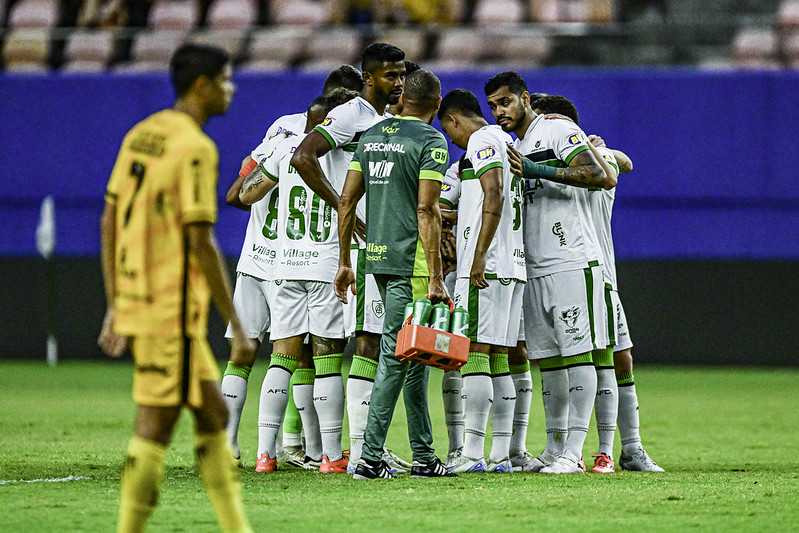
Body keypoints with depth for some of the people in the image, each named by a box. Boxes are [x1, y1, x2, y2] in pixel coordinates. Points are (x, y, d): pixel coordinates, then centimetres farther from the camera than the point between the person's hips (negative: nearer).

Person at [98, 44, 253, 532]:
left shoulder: (140, 134, 11)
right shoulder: (195, 148, -14)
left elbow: (109, 222, 14)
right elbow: (201, 241, -18)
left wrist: (115, 306, 18)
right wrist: (237, 326, -12)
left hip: (134, 302, 9)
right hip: (172, 308, -9)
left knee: (213, 415, 15)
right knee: (155, 427, -5)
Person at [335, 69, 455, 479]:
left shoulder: (371, 136, 13)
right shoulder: (431, 141, -8)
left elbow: (346, 202, 12)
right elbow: (427, 211, -14)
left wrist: (344, 262, 18)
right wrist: (436, 277, -14)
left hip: (378, 257, 7)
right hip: (410, 261, -7)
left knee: (414, 356, 13)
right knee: (396, 357, -6)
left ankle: (424, 457, 15)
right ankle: (370, 458, -9)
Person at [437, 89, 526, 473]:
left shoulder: (482, 140, -7)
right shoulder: (506, 141, 22)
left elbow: (494, 197, -19)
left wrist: (479, 256, -22)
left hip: (485, 265, -9)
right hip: (512, 264, 9)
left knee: (474, 352, -10)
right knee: (498, 359, 9)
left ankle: (472, 454, -13)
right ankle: (501, 455, 7)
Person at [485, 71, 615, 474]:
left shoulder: (558, 131, -4)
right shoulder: (512, 151, 21)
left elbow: (598, 176, -17)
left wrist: (538, 171, -21)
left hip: (572, 262, -8)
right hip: (535, 269, 8)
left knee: (577, 352, -9)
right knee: (547, 359, 9)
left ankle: (574, 451, -12)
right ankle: (554, 449, 14)